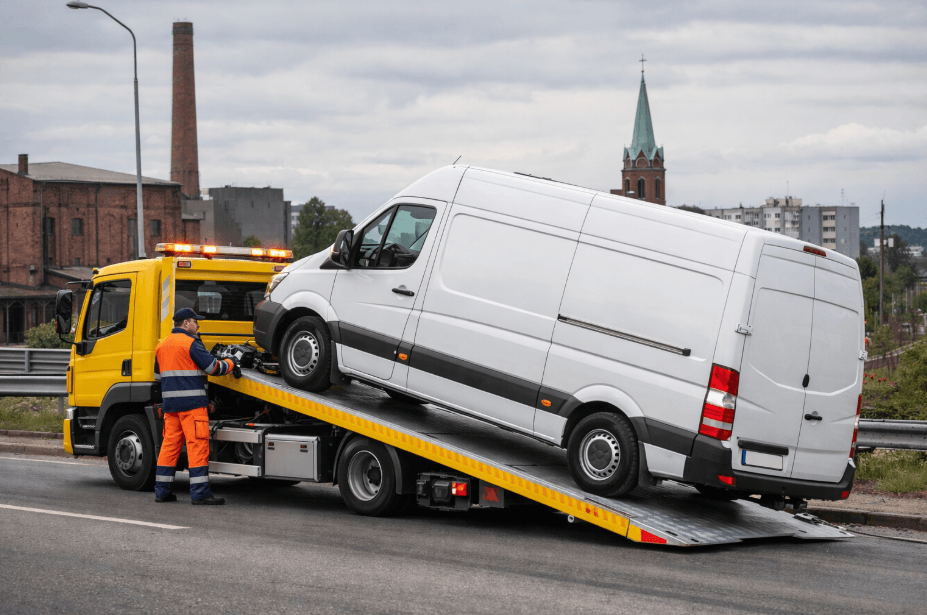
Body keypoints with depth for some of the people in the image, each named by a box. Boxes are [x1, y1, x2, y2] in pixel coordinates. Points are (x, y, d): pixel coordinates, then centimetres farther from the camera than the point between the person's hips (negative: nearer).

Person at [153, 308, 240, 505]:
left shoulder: (162, 345, 16)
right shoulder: (191, 343, -9)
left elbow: (158, 375, 25)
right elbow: (213, 367, -12)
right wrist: (232, 364, 4)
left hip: (170, 404, 8)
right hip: (192, 403, -8)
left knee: (170, 443, 11)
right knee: (198, 444, -7)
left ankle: (162, 490, 12)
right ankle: (200, 492, -10)